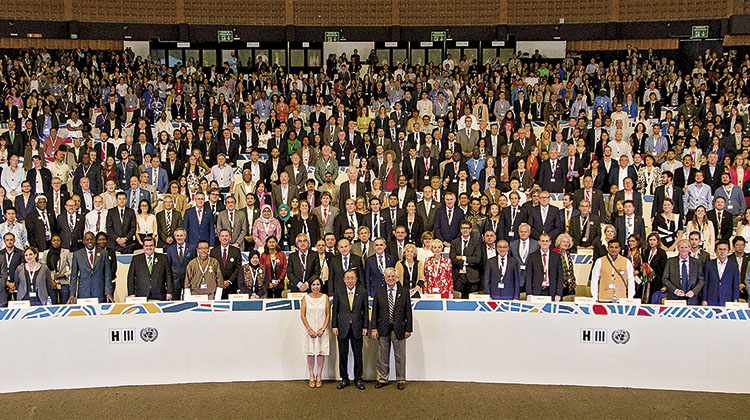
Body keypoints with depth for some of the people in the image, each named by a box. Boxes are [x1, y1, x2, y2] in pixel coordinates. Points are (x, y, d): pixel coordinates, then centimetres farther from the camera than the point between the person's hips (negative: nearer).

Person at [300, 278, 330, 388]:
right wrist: (310, 330, -7)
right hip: (310, 330, 0)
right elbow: (303, 315, 0)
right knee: (310, 353, 3)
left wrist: (322, 329, -7)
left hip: (322, 331, 0)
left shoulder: (325, 297, 4)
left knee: (321, 353, 1)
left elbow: (328, 315, 3)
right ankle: (312, 377, 13)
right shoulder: (306, 298, 3)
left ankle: (319, 377, 13)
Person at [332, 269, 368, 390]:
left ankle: (358, 379, 19)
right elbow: (335, 311, 4)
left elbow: (366, 311, 3)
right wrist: (334, 327, -1)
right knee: (343, 355, 8)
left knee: (358, 355, 6)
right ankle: (344, 379, 20)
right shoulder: (338, 292, 0)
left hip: (357, 329, 0)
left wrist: (365, 327, -1)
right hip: (343, 328, 0)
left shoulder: (363, 292, 0)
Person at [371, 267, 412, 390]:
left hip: (399, 329, -1)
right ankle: (382, 379, 22)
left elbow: (408, 311, 2)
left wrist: (408, 329, -2)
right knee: (382, 356, 9)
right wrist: (374, 328, -3)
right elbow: (375, 311, 4)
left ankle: (401, 380, 18)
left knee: (400, 357, 6)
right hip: (383, 329, 1)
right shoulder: (379, 292, 4)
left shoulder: (404, 291, 2)